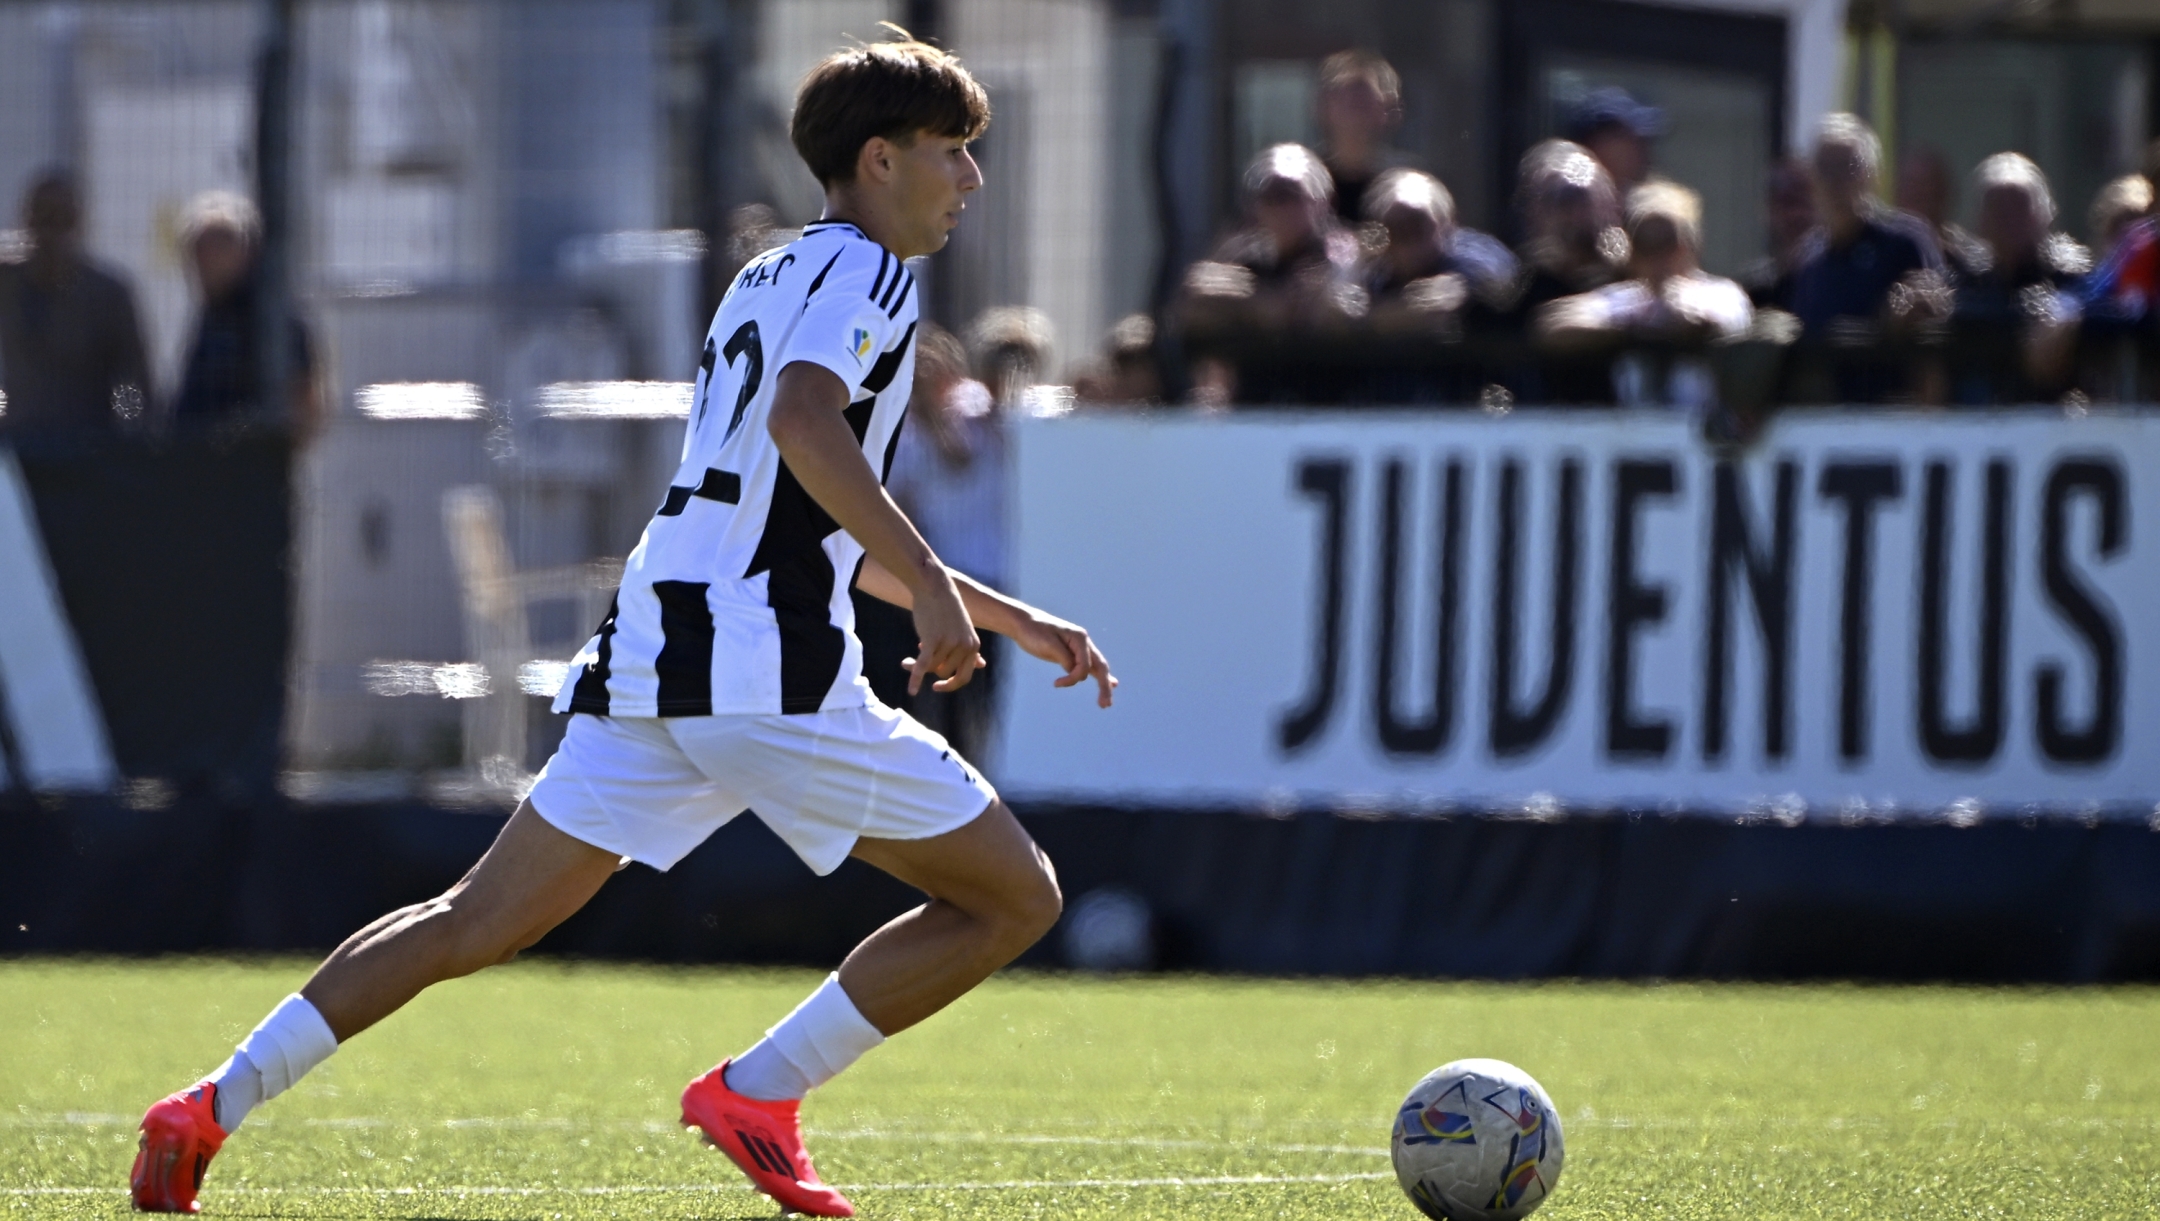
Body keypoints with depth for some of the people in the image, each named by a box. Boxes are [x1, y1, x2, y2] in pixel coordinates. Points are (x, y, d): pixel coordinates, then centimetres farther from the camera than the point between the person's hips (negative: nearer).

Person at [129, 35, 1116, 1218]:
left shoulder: (768, 280, 27)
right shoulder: (862, 270, -2)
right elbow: (802, 421, -24)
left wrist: (1014, 619, 34)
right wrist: (933, 584, -27)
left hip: (648, 661, 9)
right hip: (767, 671, -9)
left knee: (479, 922, 9)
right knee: (1014, 898, 2)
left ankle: (211, 1109, 0)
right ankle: (755, 1094, -1)